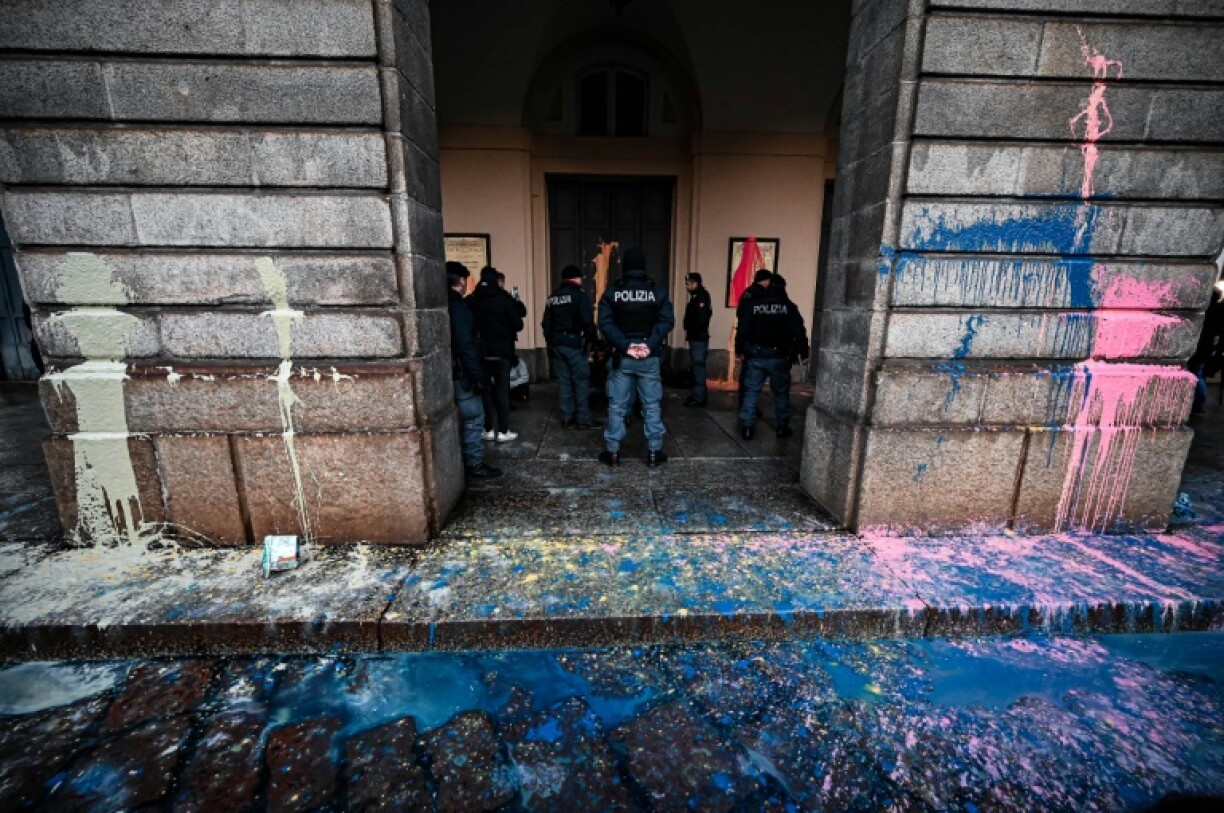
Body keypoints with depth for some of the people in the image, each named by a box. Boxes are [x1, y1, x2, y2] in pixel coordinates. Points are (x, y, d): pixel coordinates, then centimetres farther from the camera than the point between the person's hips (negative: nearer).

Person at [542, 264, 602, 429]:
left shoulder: (552, 297, 14)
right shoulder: (579, 295, -6)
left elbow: (546, 324, 15)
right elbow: (588, 321, -14)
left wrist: (550, 343, 20)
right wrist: (592, 341, -6)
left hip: (556, 344, 6)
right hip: (574, 343, -6)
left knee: (564, 381, 9)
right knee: (581, 380, -1)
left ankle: (568, 418, 12)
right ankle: (583, 419, -1)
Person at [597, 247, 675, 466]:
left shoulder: (611, 292, 1)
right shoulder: (658, 291, 2)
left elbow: (605, 323, -10)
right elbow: (667, 321, -9)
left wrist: (624, 345, -14)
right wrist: (649, 345, -15)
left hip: (621, 357, 0)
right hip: (650, 358, 0)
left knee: (616, 407, 7)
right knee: (652, 406, 8)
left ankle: (613, 452, 13)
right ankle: (654, 452, 13)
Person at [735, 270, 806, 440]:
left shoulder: (752, 303, 0)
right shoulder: (788, 306, 0)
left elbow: (743, 329, -2)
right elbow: (799, 331, -3)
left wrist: (739, 349, 6)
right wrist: (803, 352, 5)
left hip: (755, 356, 0)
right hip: (779, 357, 0)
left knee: (751, 391, 6)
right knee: (781, 393, 13)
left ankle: (747, 427, 5)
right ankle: (783, 427, 19)